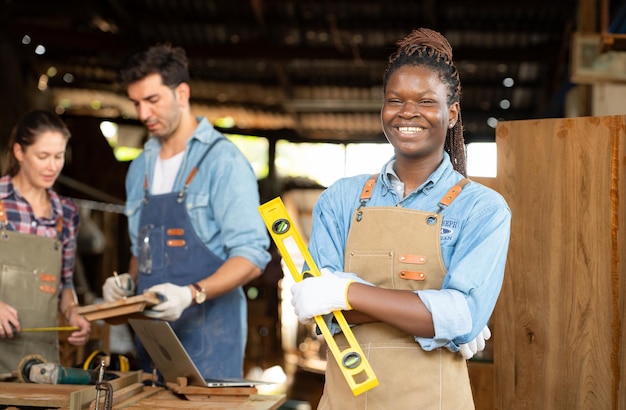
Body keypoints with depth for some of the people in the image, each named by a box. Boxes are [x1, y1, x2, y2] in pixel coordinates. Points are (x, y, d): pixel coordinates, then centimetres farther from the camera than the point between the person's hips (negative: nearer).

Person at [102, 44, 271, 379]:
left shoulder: (222, 160, -8)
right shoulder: (141, 169, 14)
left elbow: (251, 255, -14)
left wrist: (191, 294, -26)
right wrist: (128, 281, 4)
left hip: (207, 333, -6)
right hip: (152, 331, 6)